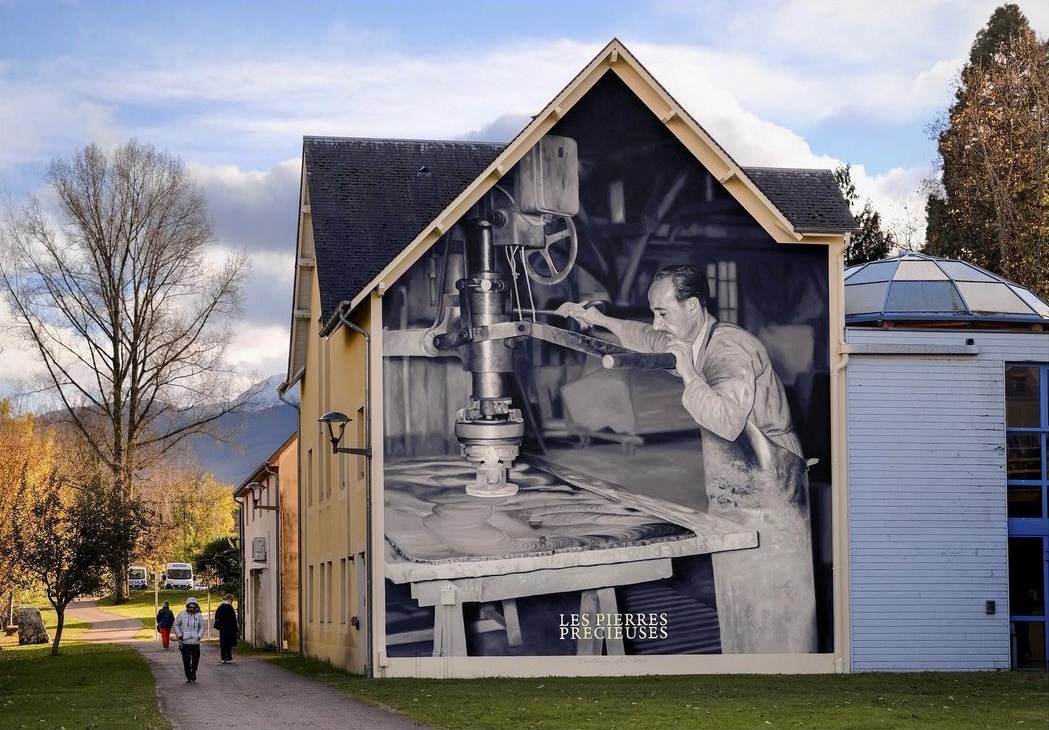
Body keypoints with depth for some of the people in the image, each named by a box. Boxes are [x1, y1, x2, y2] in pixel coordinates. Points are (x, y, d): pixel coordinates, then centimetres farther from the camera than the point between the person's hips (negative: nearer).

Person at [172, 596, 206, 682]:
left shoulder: (199, 616, 5)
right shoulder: (182, 614, 1)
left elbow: (202, 627, 13)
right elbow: (175, 625, 5)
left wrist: (199, 636, -1)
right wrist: (179, 635, -4)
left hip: (195, 642, 1)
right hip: (184, 642, -1)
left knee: (195, 658, 0)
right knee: (186, 659, 2)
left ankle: (193, 672, 22)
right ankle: (188, 675, 12)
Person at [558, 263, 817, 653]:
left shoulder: (730, 349, -22)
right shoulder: (697, 341, 8)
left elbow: (727, 421, -36)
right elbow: (651, 339, 29)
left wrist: (688, 373, -28)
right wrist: (599, 319, 19)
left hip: (768, 490, -10)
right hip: (734, 490, 10)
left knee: (769, 599, -5)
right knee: (738, 592, 13)